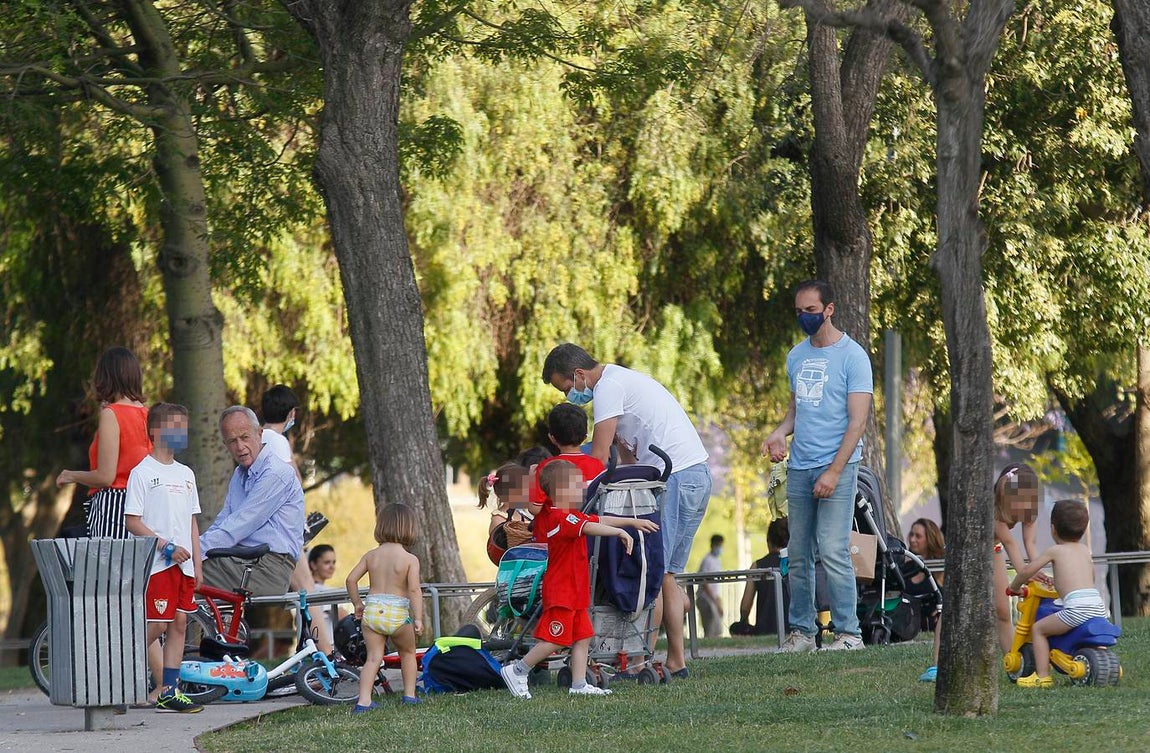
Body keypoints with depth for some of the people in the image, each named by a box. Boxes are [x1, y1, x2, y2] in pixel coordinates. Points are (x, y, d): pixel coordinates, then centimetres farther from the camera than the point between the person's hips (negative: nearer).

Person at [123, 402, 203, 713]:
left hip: (183, 564, 7)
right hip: (155, 564, -7)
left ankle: (169, 692, 6)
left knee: (179, 623, 4)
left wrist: (197, 564, 13)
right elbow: (132, 521, -10)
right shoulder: (142, 472, -6)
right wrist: (166, 546, -17)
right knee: (155, 625, -10)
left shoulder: (185, 474, 16)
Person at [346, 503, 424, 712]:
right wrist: (418, 618, -14)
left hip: (372, 610, 3)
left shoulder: (371, 556, 6)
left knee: (373, 657, 2)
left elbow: (351, 580, 4)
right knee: (408, 652, 22)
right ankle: (409, 694, 24)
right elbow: (414, 589, -14)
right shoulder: (410, 559, -5)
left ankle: (364, 700, -12)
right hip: (398, 613, -3)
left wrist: (357, 604, 17)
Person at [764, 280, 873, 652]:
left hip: (836, 466, -6)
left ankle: (848, 632, -9)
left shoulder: (852, 356, -5)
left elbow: (857, 421, -9)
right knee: (799, 556, 6)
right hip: (799, 467, 6)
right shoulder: (797, 356, 15)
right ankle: (801, 631, 12)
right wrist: (779, 433, 3)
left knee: (832, 551, -13)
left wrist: (834, 471, -16)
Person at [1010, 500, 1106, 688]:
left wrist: (1014, 586, 23)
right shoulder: (1085, 550, 23)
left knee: (1038, 629, 7)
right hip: (1098, 606, 6)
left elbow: (1027, 570, 5)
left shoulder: (1055, 551, 7)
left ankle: (1042, 676, 1)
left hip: (1076, 607, -6)